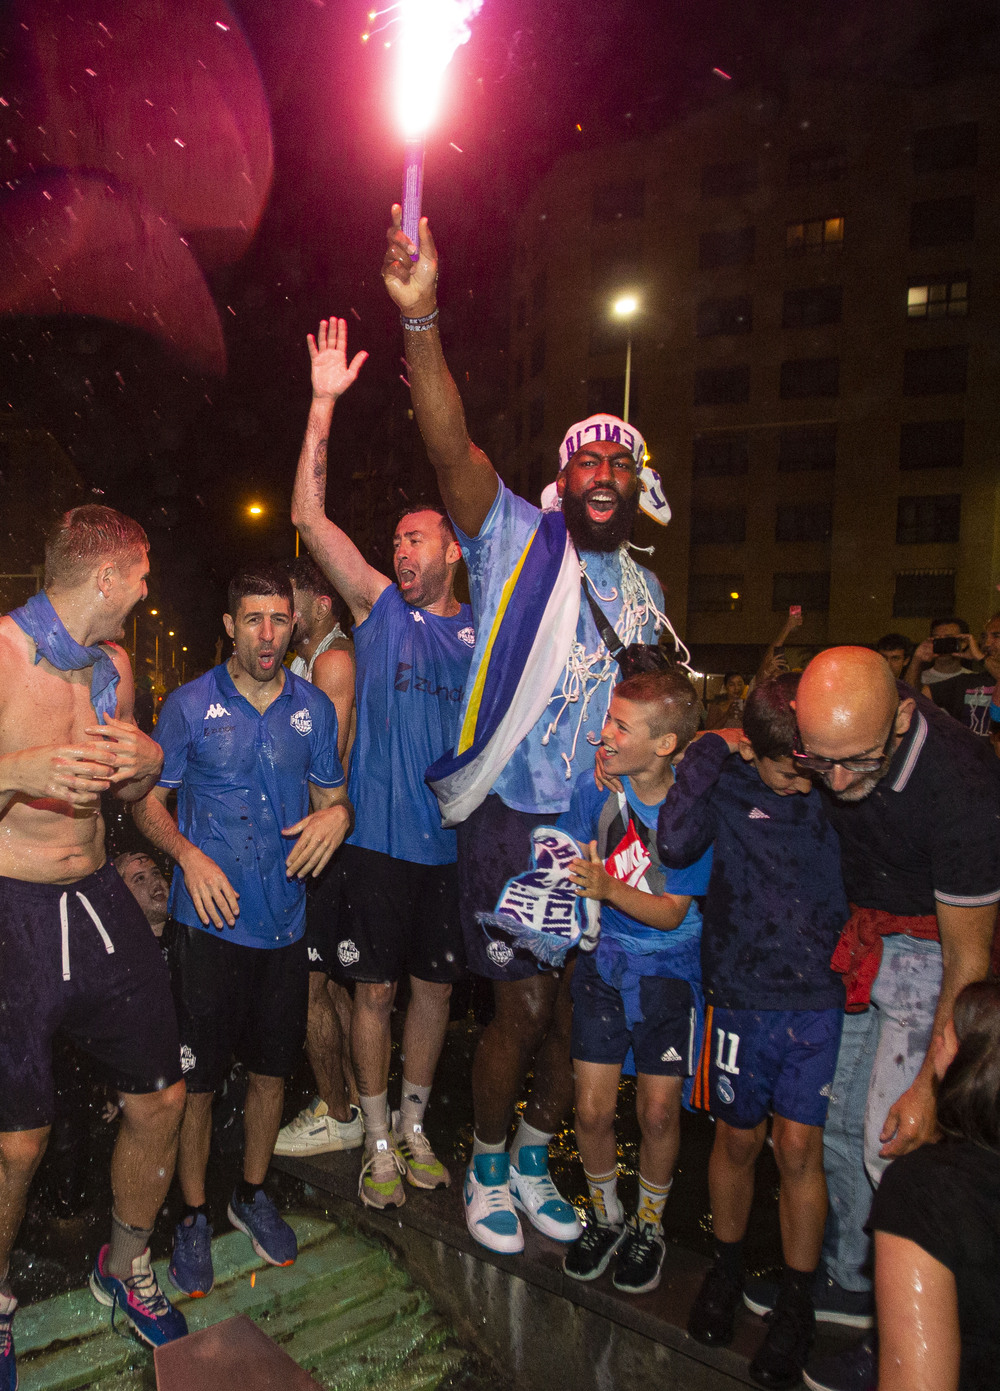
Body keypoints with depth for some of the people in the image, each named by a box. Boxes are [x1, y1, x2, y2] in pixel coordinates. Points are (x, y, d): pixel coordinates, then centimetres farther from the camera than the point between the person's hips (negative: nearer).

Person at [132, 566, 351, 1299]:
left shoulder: (314, 708, 4)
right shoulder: (190, 705, -4)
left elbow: (333, 793, 12)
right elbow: (148, 800, 0)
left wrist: (338, 814, -12)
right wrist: (188, 855, -17)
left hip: (284, 921, 3)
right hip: (209, 919, -2)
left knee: (271, 1069, 15)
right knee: (197, 1077, 7)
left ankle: (253, 1195, 39)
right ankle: (194, 1215, 30)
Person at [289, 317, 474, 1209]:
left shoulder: (482, 631, 4)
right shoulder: (380, 610, 1)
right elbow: (310, 516, -8)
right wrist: (325, 403, -13)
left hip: (455, 841, 2)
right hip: (381, 836, -1)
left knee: (435, 986, 13)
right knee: (376, 990, 7)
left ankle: (414, 1124, 34)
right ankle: (378, 1138, 26)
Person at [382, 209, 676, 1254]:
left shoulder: (643, 590, 12)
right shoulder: (517, 542, -4)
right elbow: (452, 445, -20)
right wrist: (420, 322, -31)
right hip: (511, 819, -5)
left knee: (574, 1008, 13)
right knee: (521, 1008, 1)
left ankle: (533, 1161, 37)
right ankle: (485, 1168, 28)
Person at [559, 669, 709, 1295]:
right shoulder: (596, 785, -11)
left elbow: (670, 913, -17)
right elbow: (574, 865, 3)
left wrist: (607, 888, -32)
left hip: (668, 968, -2)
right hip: (603, 960, 2)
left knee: (658, 1112, 3)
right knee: (592, 1109, 2)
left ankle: (650, 1226, 32)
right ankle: (606, 1216, 31)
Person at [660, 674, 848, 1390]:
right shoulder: (727, 781, -8)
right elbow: (677, 843, -24)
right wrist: (710, 750, -20)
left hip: (822, 993, 0)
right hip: (744, 991, 0)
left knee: (799, 1145, 2)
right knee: (739, 1138, 14)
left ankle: (796, 1304, 25)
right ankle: (728, 1266, 39)